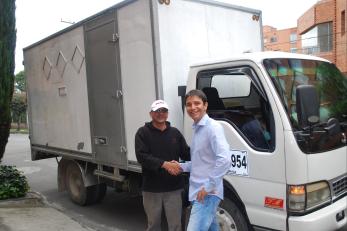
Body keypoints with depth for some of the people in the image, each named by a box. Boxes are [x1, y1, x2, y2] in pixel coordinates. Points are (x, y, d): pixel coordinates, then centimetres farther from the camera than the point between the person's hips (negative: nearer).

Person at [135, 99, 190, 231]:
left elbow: (187, 154, 7)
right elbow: (142, 156, -15)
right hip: (151, 188, -2)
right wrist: (164, 164, -25)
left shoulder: (175, 132, 8)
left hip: (173, 188, 2)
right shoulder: (143, 133, -2)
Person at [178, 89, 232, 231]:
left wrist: (209, 186, -23)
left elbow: (225, 159, -26)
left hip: (207, 193, -9)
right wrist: (182, 166, 7)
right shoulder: (197, 129, 15)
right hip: (199, 192, 9)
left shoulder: (213, 127, -14)